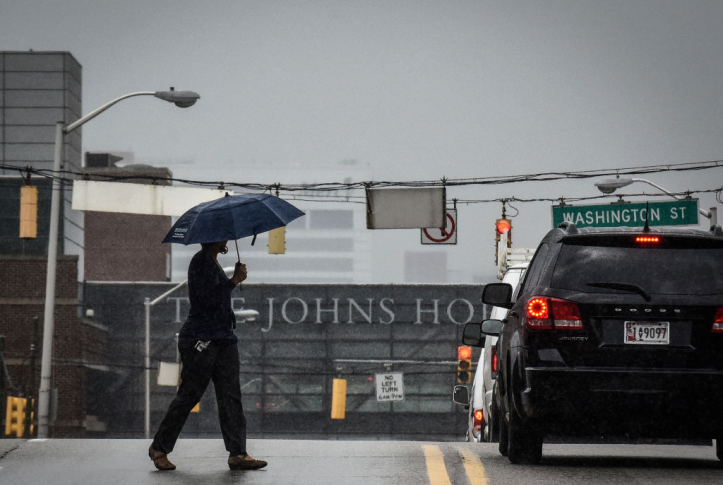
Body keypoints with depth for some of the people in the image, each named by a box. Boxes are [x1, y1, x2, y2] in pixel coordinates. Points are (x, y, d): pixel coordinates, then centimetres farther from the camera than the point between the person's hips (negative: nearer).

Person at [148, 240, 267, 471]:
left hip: (222, 338, 9)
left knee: (231, 395, 1)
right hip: (200, 339, -9)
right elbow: (208, 299, -23)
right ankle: (159, 448, 11)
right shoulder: (201, 262, -13)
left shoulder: (213, 262, 16)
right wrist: (234, 280, -19)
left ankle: (238, 454, -2)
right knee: (188, 395, -2)